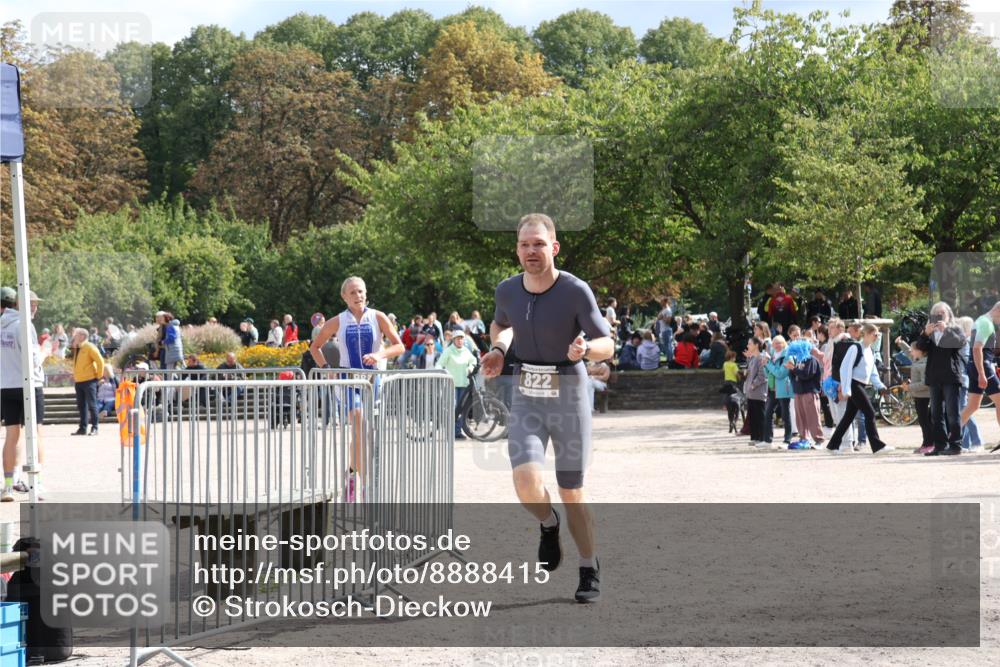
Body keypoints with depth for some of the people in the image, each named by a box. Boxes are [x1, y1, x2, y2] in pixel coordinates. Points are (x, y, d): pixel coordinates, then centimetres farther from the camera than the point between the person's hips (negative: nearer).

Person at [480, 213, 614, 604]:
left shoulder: (576, 292, -13)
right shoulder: (507, 291, -1)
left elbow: (607, 345, -7)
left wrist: (585, 348, -29)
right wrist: (498, 350, 1)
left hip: (568, 396, -2)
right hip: (526, 398, 2)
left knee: (571, 495, 3)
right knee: (526, 482, -20)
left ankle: (590, 571, 23)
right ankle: (548, 526, 15)